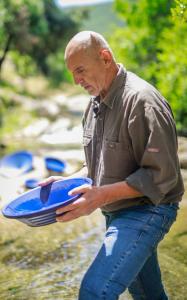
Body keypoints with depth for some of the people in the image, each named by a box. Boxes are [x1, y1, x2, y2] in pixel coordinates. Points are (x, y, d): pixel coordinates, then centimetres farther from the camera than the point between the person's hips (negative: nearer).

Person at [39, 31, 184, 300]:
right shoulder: (96, 104, 8)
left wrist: (103, 196, -28)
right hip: (116, 214, 9)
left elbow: (162, 175, -22)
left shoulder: (142, 100, -20)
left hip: (146, 212, -9)